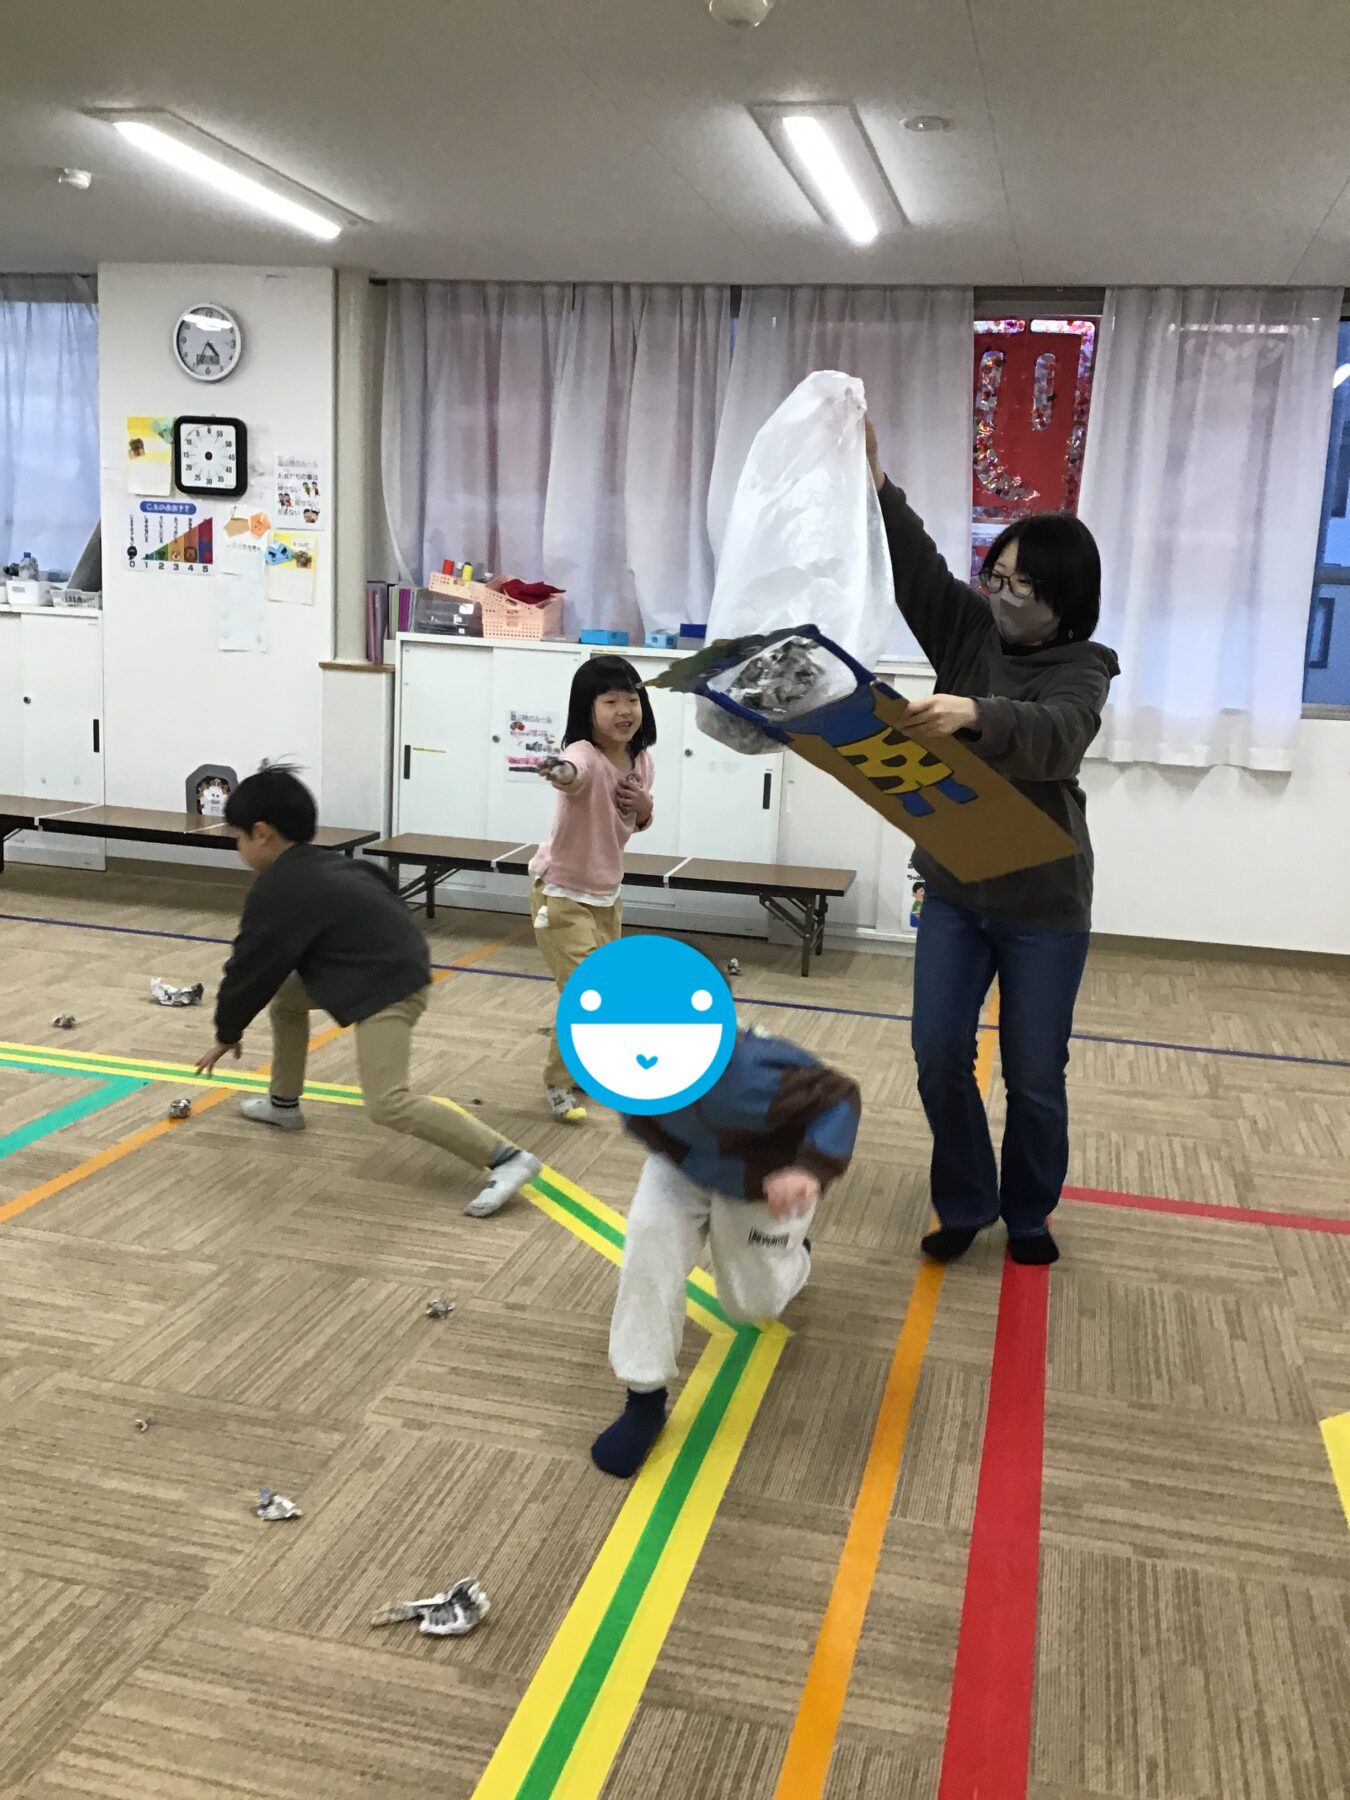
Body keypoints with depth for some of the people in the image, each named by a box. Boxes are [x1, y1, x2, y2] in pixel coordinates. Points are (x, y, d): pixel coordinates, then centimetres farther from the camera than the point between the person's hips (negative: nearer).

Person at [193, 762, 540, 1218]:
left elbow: (252, 967, -4)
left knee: (387, 1103, -20)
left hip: (386, 988, -11)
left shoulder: (277, 890, -12)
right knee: (285, 995, 24)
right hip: (393, 968, 11)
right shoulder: (318, 866, 13)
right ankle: (284, 1104, 37)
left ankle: (507, 1159, -22)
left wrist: (227, 1033, 11)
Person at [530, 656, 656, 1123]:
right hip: (561, 894, -7)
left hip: (606, 895, 7)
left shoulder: (642, 760, -4)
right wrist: (560, 773, -79)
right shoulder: (585, 755, -28)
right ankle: (558, 1084, 10)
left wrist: (645, 807, -13)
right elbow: (573, 772, -54)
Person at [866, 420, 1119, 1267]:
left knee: (1035, 1076, 7)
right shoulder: (967, 628, 2)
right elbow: (913, 563, -11)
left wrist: (975, 714, -50)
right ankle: (964, 1206, 22)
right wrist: (871, 480, -27)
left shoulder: (1082, 669, -11)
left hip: (1044, 904, -3)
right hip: (954, 889, 4)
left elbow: (1052, 738, -31)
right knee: (940, 1056, 3)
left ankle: (1029, 1215, 28)